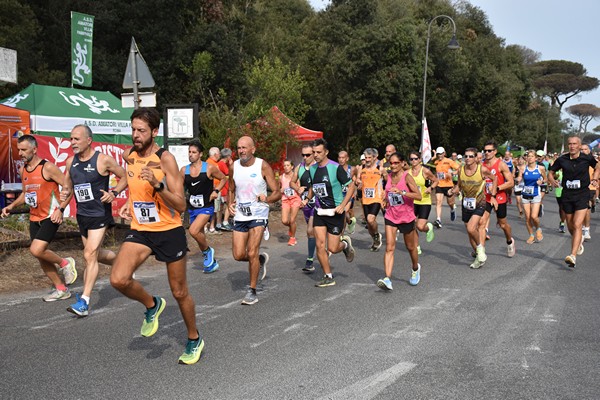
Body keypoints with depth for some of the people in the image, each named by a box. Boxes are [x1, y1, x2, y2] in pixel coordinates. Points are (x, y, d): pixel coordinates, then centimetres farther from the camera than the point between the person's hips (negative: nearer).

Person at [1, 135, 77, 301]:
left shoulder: (48, 167, -14)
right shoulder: (23, 170, 10)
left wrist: (60, 209, -22)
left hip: (50, 217, -8)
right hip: (34, 218, 8)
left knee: (36, 250, -21)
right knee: (41, 256, 9)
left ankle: (65, 263, 6)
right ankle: (61, 289, 21)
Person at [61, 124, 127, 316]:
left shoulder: (103, 160, -13)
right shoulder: (71, 162, 4)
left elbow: (125, 177, -4)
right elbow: (67, 184, 16)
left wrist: (114, 193, -19)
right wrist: (65, 194, -7)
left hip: (100, 215, -7)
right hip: (82, 214, 7)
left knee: (90, 255, -13)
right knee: (96, 254, 18)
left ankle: (84, 301, -10)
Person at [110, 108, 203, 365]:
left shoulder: (166, 159, -16)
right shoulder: (129, 156, 1)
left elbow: (180, 205, -20)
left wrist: (157, 185, -32)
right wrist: (130, 204, 10)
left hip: (169, 231, -4)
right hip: (140, 230, 4)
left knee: (179, 292, 8)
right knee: (118, 280, -19)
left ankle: (194, 339, 32)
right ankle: (152, 305, 12)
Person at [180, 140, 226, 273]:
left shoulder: (209, 168, -8)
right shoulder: (184, 170, 2)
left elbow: (223, 179, 4)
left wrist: (216, 191, -10)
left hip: (206, 207, -5)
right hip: (192, 207, 6)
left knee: (193, 231, -25)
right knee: (199, 235, 13)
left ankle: (208, 250, 3)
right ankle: (212, 262, 32)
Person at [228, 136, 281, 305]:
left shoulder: (263, 166, -9)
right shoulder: (234, 167, 2)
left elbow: (277, 192, -9)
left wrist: (267, 199, -30)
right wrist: (230, 204, -3)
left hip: (258, 214, -4)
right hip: (240, 215, 4)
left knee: (252, 253, -12)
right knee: (238, 255, 1)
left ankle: (252, 292, 4)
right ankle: (261, 259, 34)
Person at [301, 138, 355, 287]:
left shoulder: (336, 168, -14)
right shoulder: (312, 169, 4)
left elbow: (351, 186, -10)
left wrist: (343, 205, -19)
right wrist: (307, 199, 3)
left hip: (335, 212, -5)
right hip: (319, 212, 5)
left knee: (333, 249, -3)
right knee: (320, 245, -3)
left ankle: (345, 243, 32)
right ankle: (328, 277, 11)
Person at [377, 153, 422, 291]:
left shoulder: (407, 177, -13)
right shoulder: (389, 176, 3)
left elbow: (419, 196, -23)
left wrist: (402, 192, -33)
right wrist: (386, 200, 9)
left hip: (407, 217, -3)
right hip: (391, 216, 3)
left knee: (410, 247, 16)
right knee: (389, 248, -11)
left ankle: (415, 269, 45)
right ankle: (387, 279, -19)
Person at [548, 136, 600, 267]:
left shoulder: (587, 158, -4)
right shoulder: (562, 159, -2)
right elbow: (551, 172, 10)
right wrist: (552, 180, -10)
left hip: (582, 194, -3)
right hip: (567, 195, 3)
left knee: (577, 225, -15)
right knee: (570, 227, 14)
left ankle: (573, 256, -19)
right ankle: (579, 241, 48)